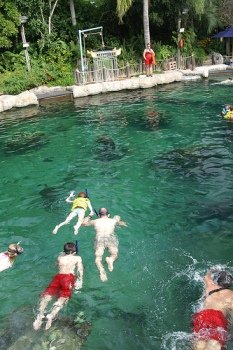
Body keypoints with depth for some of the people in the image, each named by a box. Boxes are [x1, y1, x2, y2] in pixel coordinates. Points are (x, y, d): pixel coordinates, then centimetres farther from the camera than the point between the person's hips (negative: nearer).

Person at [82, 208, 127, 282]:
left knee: (98, 258, -1)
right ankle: (110, 259, -22)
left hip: (99, 238, 0)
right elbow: (124, 224, 41)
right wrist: (118, 219, 58)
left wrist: (89, 216, 51)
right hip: (111, 237, 0)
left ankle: (101, 270, -33)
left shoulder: (95, 221, 24)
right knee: (114, 254, 14)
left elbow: (84, 223, 35)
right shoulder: (113, 220, 25)